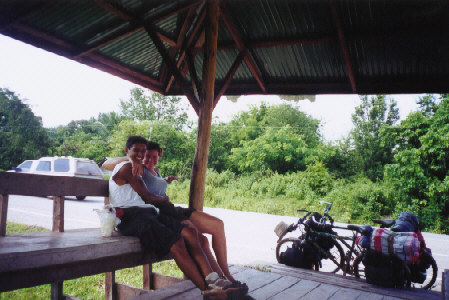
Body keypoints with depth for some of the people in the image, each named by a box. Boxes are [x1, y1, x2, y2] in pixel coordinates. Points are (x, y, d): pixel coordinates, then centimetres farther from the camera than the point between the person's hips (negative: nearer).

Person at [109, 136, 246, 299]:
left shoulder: (135, 168, 31)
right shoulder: (127, 167, 0)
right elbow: (147, 198, -4)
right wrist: (165, 199, 15)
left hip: (147, 212, 9)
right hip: (131, 216, -9)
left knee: (189, 232, -16)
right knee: (176, 242, -30)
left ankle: (213, 279, -28)